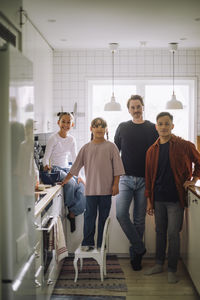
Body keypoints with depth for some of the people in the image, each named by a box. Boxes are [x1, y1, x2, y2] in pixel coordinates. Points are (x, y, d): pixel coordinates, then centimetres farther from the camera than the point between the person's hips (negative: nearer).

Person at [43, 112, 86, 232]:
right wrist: (47, 165, -28)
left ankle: (72, 213, -5)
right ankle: (70, 207, -5)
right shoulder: (54, 138, -8)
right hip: (55, 169, -5)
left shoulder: (72, 140, 7)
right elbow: (46, 157, -7)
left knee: (82, 187, -19)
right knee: (71, 183, -32)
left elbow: (75, 158, 10)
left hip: (67, 169, 5)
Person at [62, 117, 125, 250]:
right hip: (91, 188, 1)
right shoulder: (86, 148, 6)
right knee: (89, 216, 2)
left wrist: (115, 185, -5)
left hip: (106, 189, -1)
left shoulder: (111, 147, 2)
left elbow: (117, 168, 1)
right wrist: (65, 181, 9)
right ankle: (87, 242, 11)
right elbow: (75, 167, 11)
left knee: (104, 217, 6)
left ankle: (101, 245, 15)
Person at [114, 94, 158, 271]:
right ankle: (139, 247, -1)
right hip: (126, 178, 1)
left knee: (139, 219, 5)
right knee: (121, 214, -16)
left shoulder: (153, 129, 5)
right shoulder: (123, 128, 8)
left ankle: (135, 255, 18)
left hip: (144, 180, -1)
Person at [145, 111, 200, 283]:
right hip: (158, 198, 4)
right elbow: (149, 177, 11)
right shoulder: (152, 150, 8)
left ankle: (172, 270, 10)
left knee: (173, 233, -2)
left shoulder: (184, 146, -4)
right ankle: (159, 264, 25)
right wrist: (149, 200, 8)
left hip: (175, 199, -4)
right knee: (160, 232, 12)